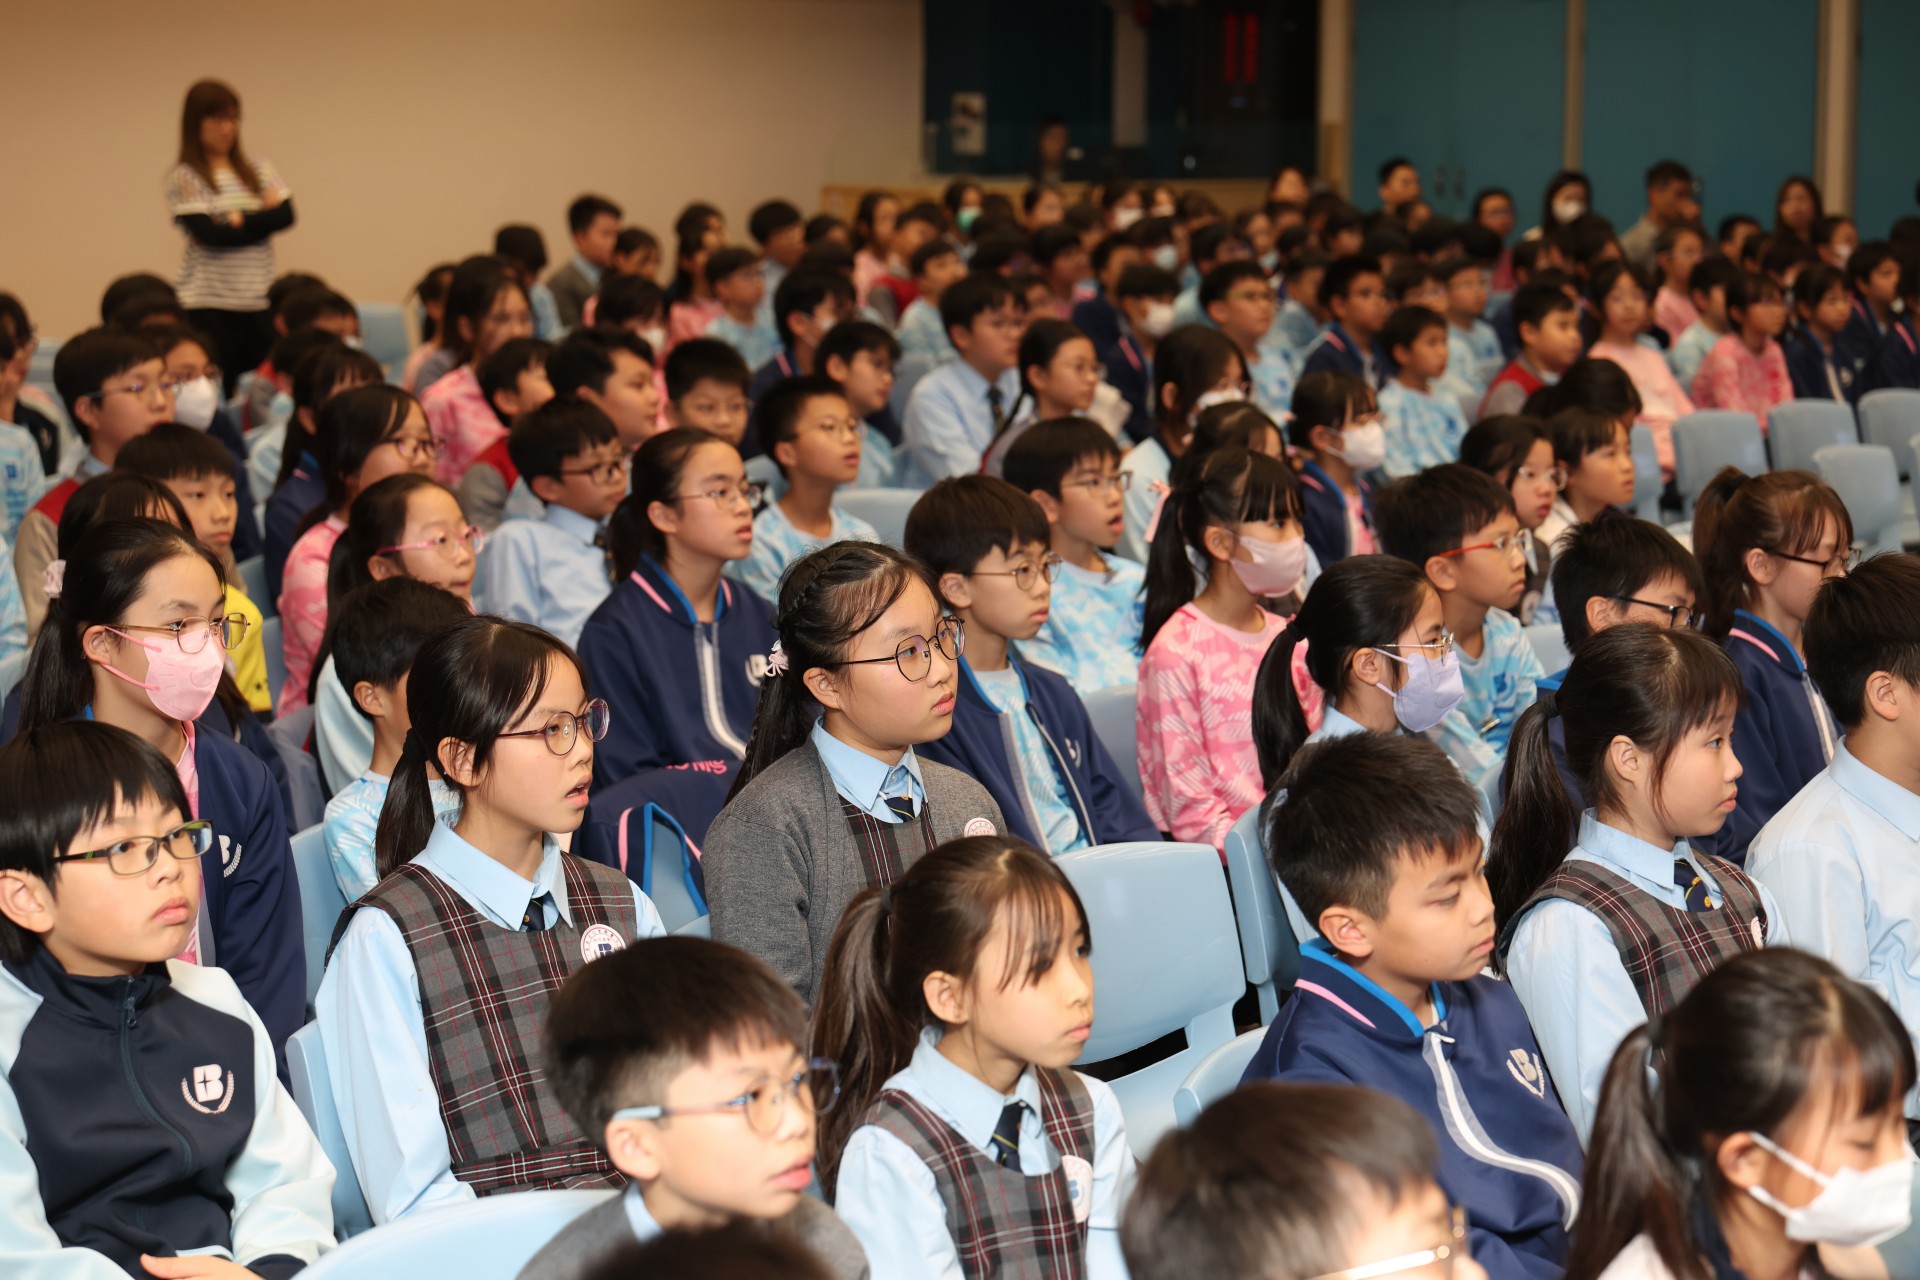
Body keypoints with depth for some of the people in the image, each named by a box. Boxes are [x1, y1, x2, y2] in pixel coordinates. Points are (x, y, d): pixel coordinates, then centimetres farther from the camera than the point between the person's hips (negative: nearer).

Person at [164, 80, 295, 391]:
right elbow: (208, 234, -11)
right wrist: (262, 218, -3)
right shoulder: (184, 178, -1)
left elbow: (285, 215, 0)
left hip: (259, 303, 4)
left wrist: (240, 220, -9)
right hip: (209, 306, -4)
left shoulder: (259, 170, 13)